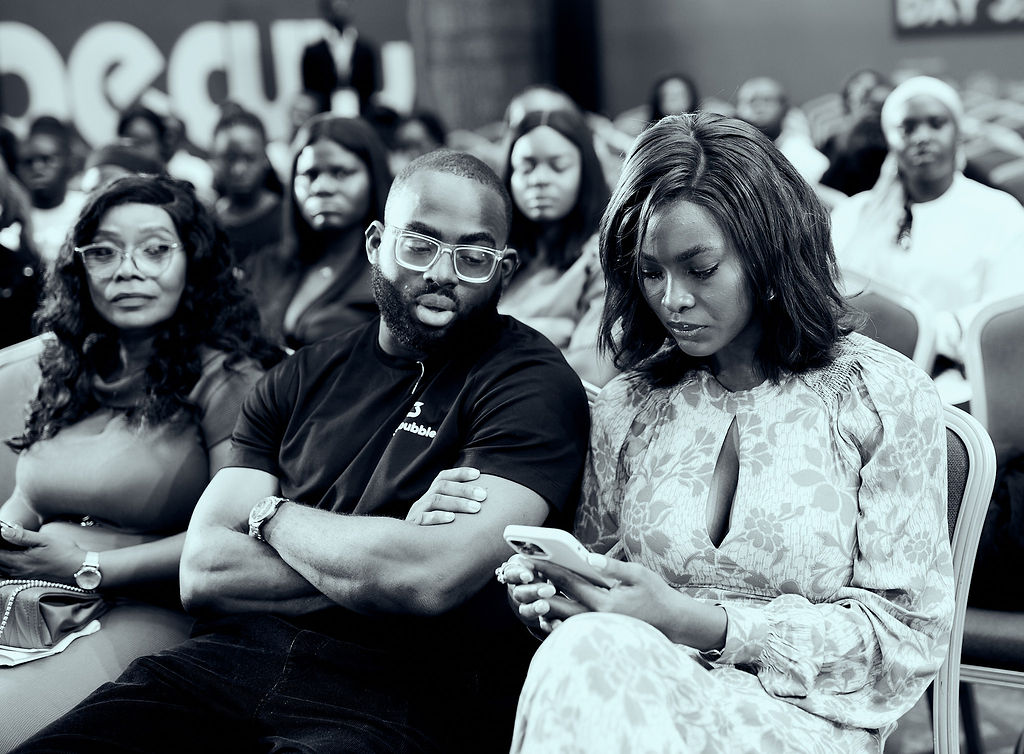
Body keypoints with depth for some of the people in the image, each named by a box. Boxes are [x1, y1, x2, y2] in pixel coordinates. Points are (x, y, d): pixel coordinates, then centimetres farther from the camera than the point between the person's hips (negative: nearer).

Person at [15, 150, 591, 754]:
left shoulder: (533, 381, -1)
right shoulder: (302, 378, 15)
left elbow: (433, 577, -17)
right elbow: (202, 572, 5)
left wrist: (274, 514, 1)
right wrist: (376, 560, -9)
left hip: (403, 698, -4)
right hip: (233, 658, 4)